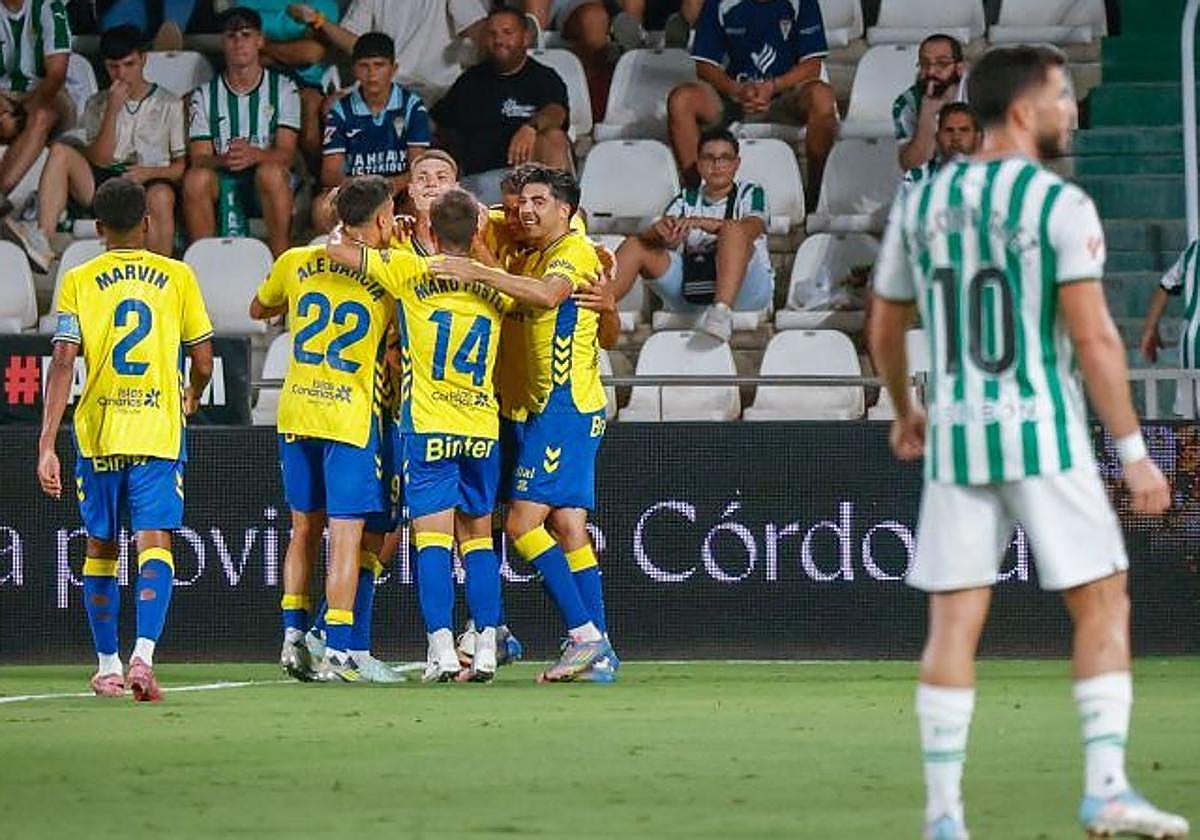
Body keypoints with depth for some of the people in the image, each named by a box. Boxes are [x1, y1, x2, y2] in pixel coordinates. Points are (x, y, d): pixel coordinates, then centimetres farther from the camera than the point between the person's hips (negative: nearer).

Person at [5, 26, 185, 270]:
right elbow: (99, 160, 3)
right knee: (60, 152, -22)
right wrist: (113, 110, -6)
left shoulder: (169, 105, 9)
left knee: (160, 195, -39)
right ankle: (42, 243, -39)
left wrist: (150, 172, -14)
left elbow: (183, 166, 6)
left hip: (150, 182, -3)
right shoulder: (97, 105, 16)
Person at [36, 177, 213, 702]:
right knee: (154, 541, -5)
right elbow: (203, 362, 7)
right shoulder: (177, 277, 4)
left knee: (101, 547, 14)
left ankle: (107, 667, 21)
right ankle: (143, 655, -26)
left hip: (97, 432, 1)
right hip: (159, 431, -1)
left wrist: (47, 445, -9)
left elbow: (63, 363, -7)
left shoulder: (79, 281, 2)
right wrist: (191, 399, 30)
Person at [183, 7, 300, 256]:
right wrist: (222, 160, -24)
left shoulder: (282, 88, 7)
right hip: (221, 184, 1)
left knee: (271, 172, -36)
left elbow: (285, 154, -5)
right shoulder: (205, 95, 12)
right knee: (196, 177, -33)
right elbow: (198, 158, 1)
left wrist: (255, 155, -29)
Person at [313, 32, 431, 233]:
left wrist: (397, 184, -27)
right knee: (322, 207, -32)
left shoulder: (411, 106, 4)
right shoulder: (341, 110, 6)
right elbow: (329, 172, 0)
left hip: (399, 194, -1)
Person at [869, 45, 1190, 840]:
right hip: (1043, 434, -5)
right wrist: (1135, 453, -9)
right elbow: (1094, 339, -13)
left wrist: (904, 413, 35)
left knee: (954, 621, 5)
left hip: (956, 438, 5)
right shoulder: (1060, 205, -8)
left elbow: (885, 329, 18)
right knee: (1103, 604, 5)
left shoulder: (920, 205, 9)